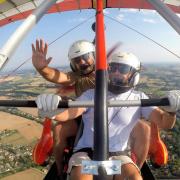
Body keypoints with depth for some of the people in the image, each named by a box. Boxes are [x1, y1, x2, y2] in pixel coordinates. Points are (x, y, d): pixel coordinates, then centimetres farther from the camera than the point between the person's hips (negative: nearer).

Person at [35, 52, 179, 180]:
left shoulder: (139, 98, 2)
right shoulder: (92, 95, 1)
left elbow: (164, 123, -6)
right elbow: (66, 114, -10)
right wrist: (51, 110, -34)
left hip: (117, 155, 1)